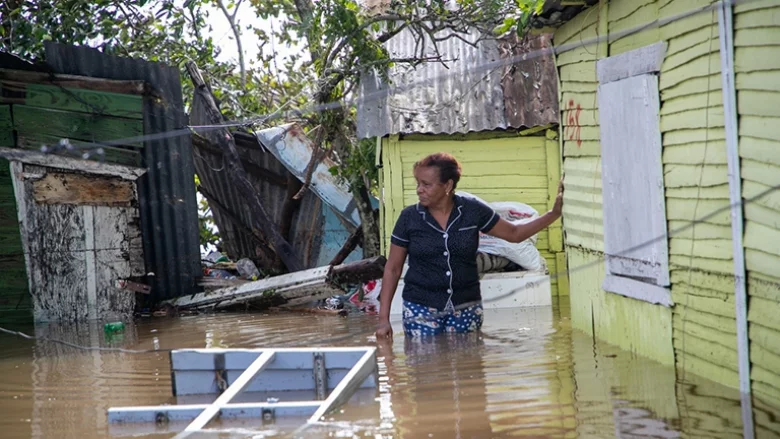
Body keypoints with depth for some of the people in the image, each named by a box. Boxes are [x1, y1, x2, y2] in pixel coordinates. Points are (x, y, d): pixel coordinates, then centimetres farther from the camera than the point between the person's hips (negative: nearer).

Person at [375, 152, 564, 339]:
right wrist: (384, 318, -2)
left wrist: (554, 214, -1)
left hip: (465, 309, 1)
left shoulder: (473, 211, -3)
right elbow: (392, 269, 2)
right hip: (421, 309, -1)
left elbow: (514, 234, 10)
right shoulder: (409, 217, -4)